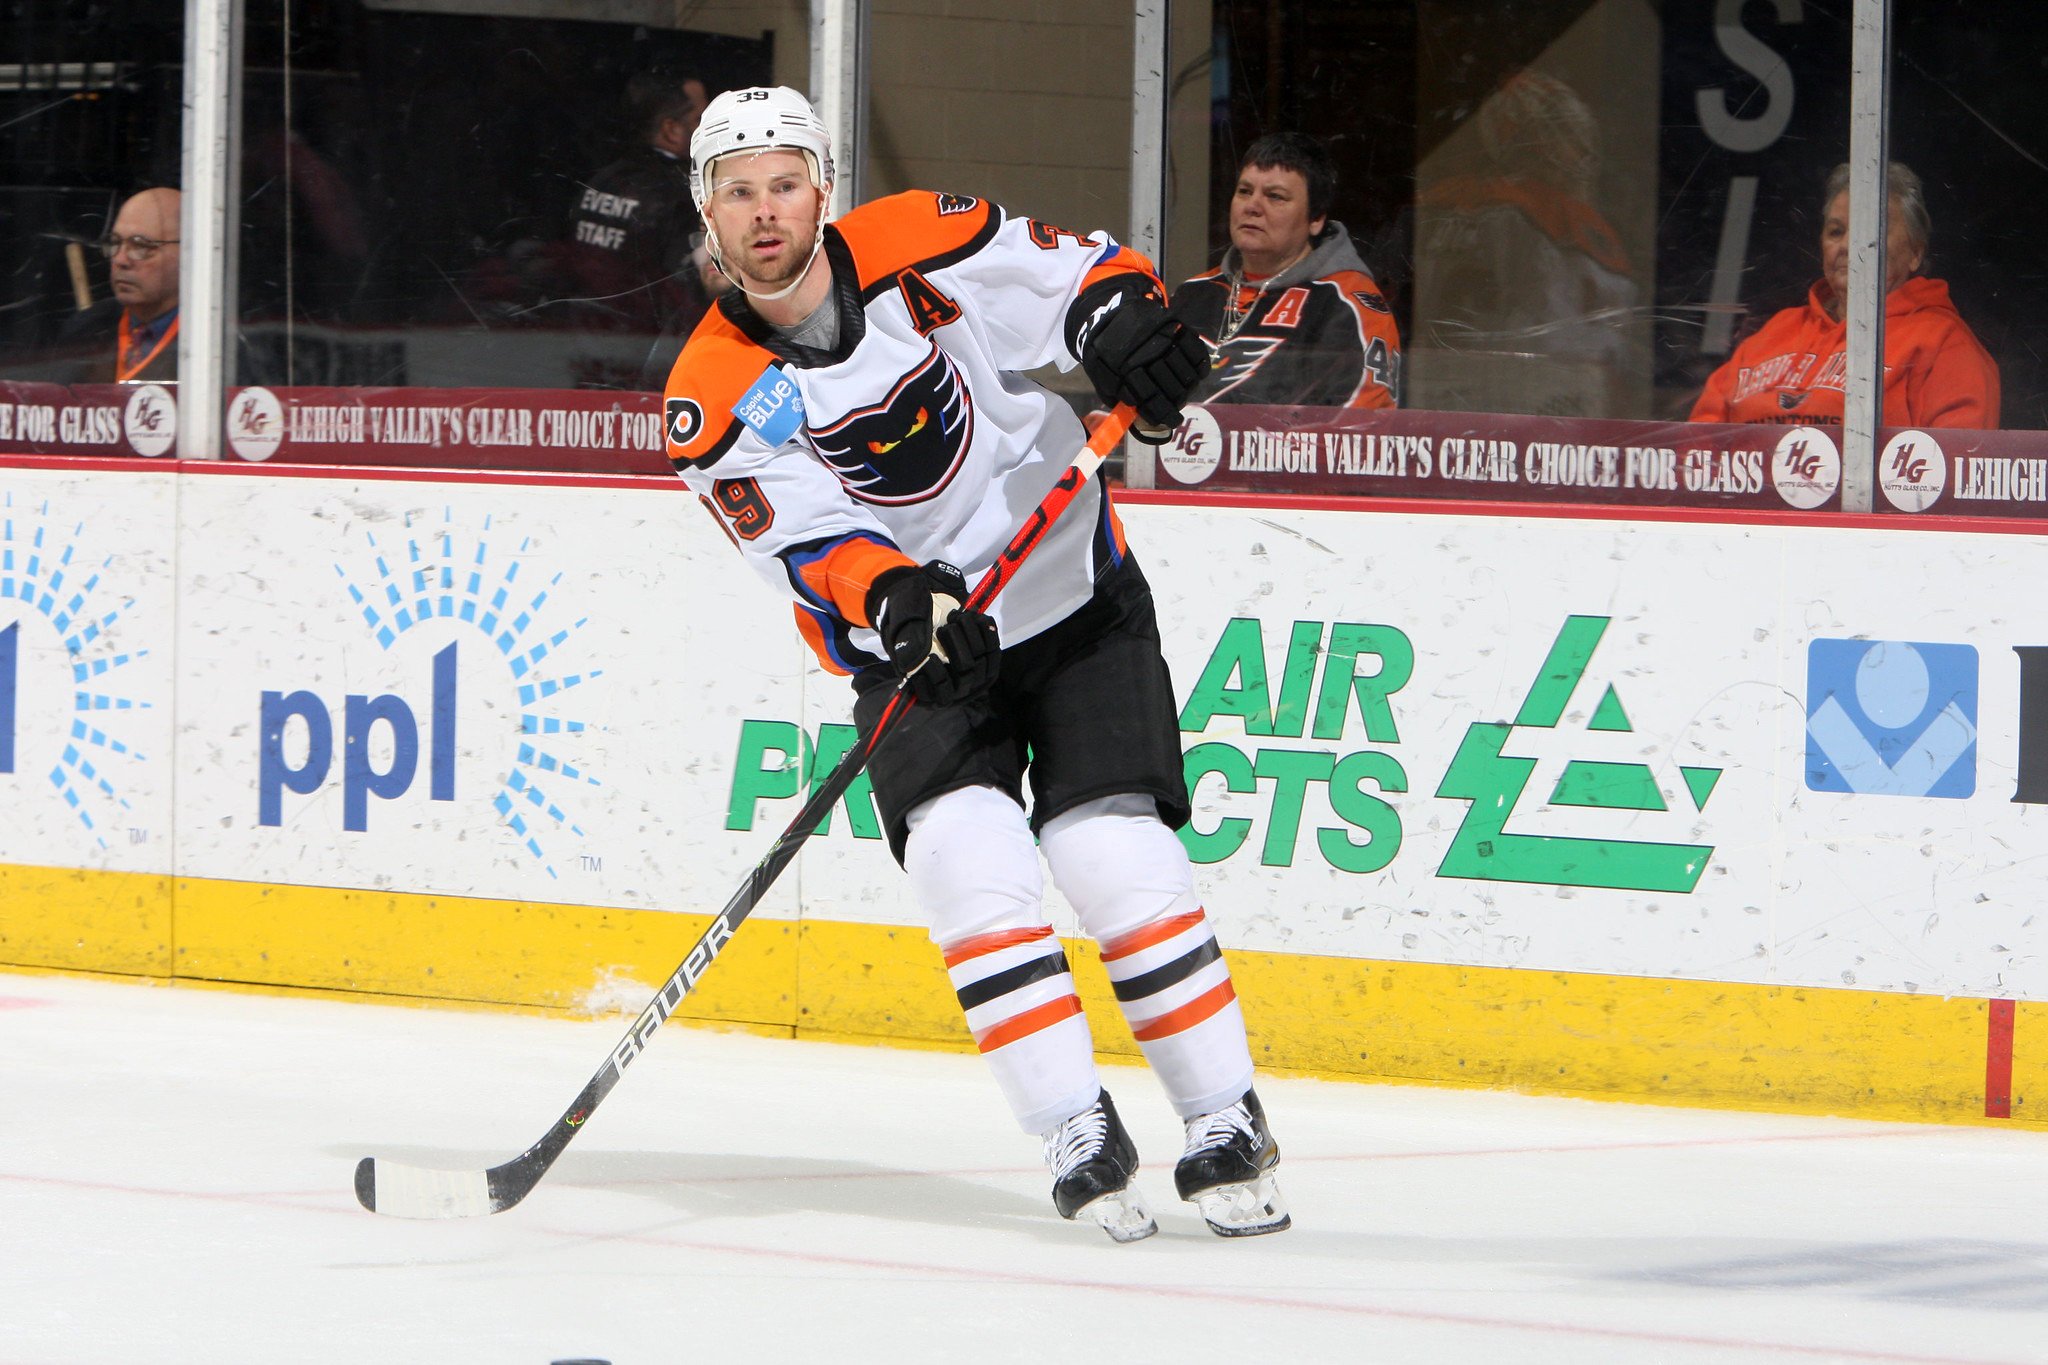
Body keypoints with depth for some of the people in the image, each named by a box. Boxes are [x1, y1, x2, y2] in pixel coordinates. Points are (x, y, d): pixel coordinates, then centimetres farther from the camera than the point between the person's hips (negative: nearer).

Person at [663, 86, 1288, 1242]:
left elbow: (1080, 272, -8)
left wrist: (1121, 319, -30)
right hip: (915, 652, 1)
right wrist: (892, 597, -38)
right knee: (967, 856, -21)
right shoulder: (715, 403, -10)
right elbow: (807, 540, -18)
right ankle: (1081, 1141, -13)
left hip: (1076, 601, -1)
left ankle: (1229, 1131, -3)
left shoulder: (919, 248, -13)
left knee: (1117, 857, -14)